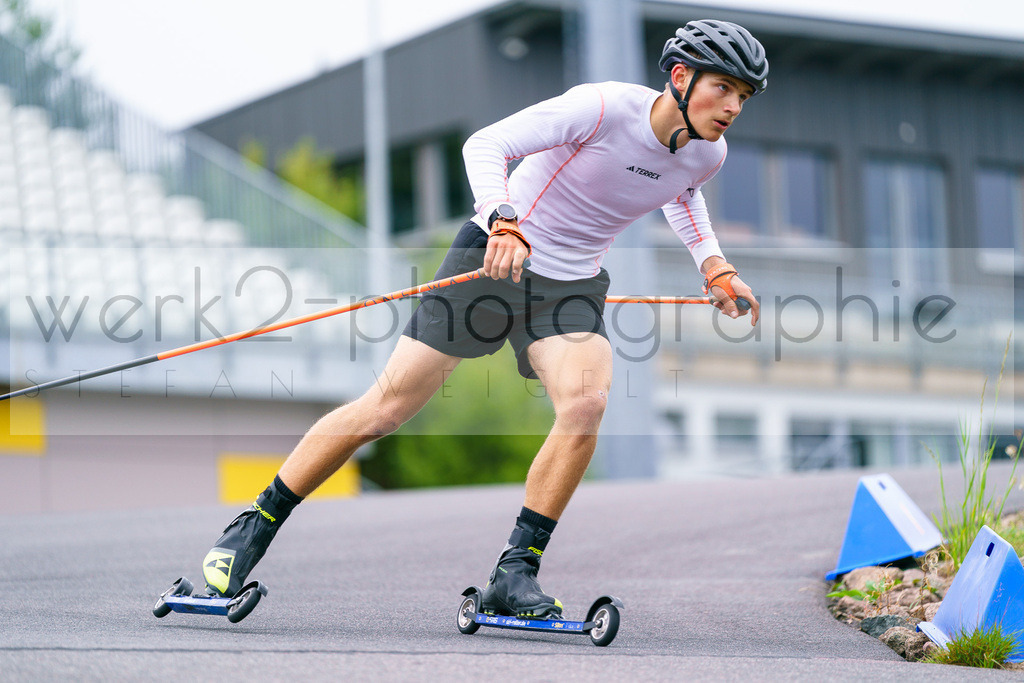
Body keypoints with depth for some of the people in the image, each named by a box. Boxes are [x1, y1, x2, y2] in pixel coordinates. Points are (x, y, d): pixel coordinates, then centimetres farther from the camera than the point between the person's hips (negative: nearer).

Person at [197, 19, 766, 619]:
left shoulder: (708, 154, -2)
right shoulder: (603, 108, -22)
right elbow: (486, 145, -23)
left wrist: (713, 265, 12)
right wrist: (504, 222, -39)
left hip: (573, 285, 5)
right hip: (495, 258, -4)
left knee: (586, 402, -26)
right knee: (388, 406, -5)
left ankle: (515, 575, -16)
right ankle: (253, 531, 10)